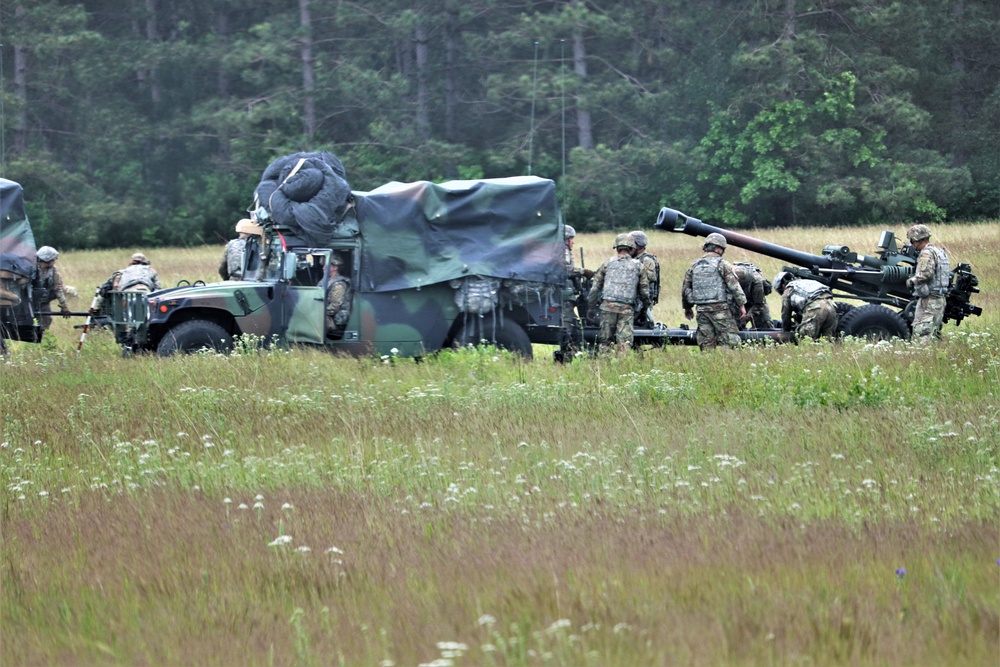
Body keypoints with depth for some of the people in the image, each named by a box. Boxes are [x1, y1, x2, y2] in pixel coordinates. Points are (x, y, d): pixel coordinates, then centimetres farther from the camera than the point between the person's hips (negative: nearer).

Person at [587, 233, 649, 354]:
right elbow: (644, 291, 12)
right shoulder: (638, 266, 9)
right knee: (625, 341, -5)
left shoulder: (608, 264, 9)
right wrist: (645, 307, 27)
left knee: (604, 340, 7)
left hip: (608, 306, 0)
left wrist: (590, 307, 16)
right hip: (627, 308, 0)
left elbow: (595, 287, 10)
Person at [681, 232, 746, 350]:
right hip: (720, 308, -5)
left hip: (702, 309, 5)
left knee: (706, 343, 8)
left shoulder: (694, 266, 11)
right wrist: (742, 304, -3)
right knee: (729, 340, -4)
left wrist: (687, 307, 30)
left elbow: (685, 288, 18)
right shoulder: (722, 264, -6)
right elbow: (734, 286, -9)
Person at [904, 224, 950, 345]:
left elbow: (926, 273, -26)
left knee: (921, 334, -12)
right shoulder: (939, 252, 18)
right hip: (940, 298, 10)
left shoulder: (927, 253, -12)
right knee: (934, 332, 16)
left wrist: (912, 280, -12)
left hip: (929, 300, -10)